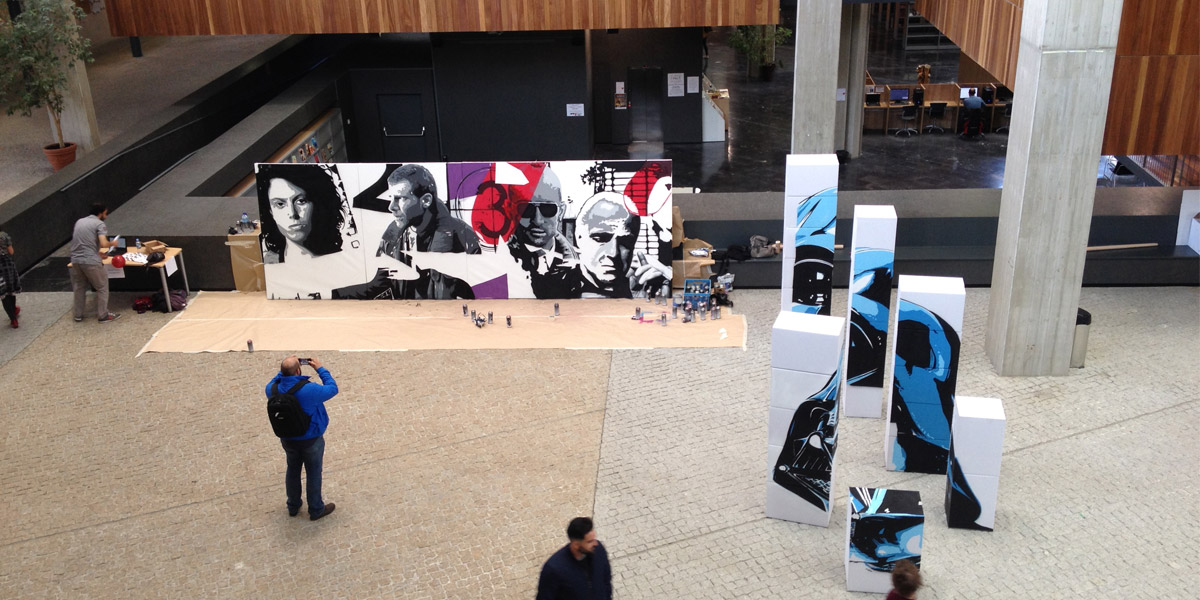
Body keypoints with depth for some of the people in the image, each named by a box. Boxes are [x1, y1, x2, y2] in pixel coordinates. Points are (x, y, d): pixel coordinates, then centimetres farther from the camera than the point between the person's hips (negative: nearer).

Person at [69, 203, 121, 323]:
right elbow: (104, 244, -20)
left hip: (75, 260, 7)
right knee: (102, 287, 7)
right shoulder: (100, 224, -6)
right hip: (90, 261, -7)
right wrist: (112, 243, 2)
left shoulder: (79, 222, 16)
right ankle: (103, 315, 9)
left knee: (79, 288, 19)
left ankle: (78, 315, 25)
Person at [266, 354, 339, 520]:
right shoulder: (309, 390, -33)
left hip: (288, 439, 4)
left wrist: (285, 370, 0)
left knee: (293, 470, 25)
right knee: (313, 474, 15)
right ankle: (316, 510, 32)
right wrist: (321, 369, -7)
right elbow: (333, 389, -15)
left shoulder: (273, 390, -19)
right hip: (311, 440, -4)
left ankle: (293, 506, 43)